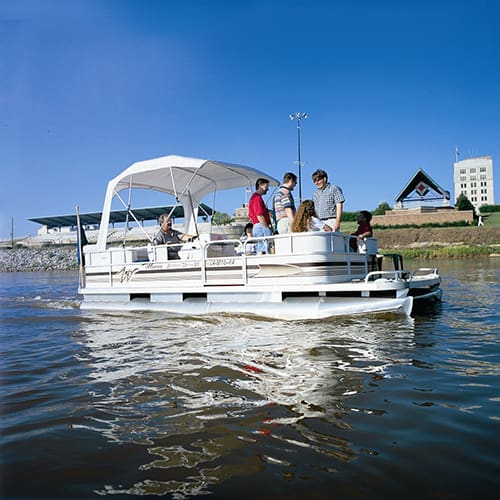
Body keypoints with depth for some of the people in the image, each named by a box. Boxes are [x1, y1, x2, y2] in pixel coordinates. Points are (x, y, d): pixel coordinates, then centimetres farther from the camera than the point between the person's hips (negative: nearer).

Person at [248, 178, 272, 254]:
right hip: (262, 226, -10)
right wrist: (268, 228, -14)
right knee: (264, 251, -13)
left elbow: (251, 216, 23)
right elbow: (260, 216, -18)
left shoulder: (253, 197, 21)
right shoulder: (257, 198, -11)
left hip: (256, 226, 11)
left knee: (259, 251, 9)